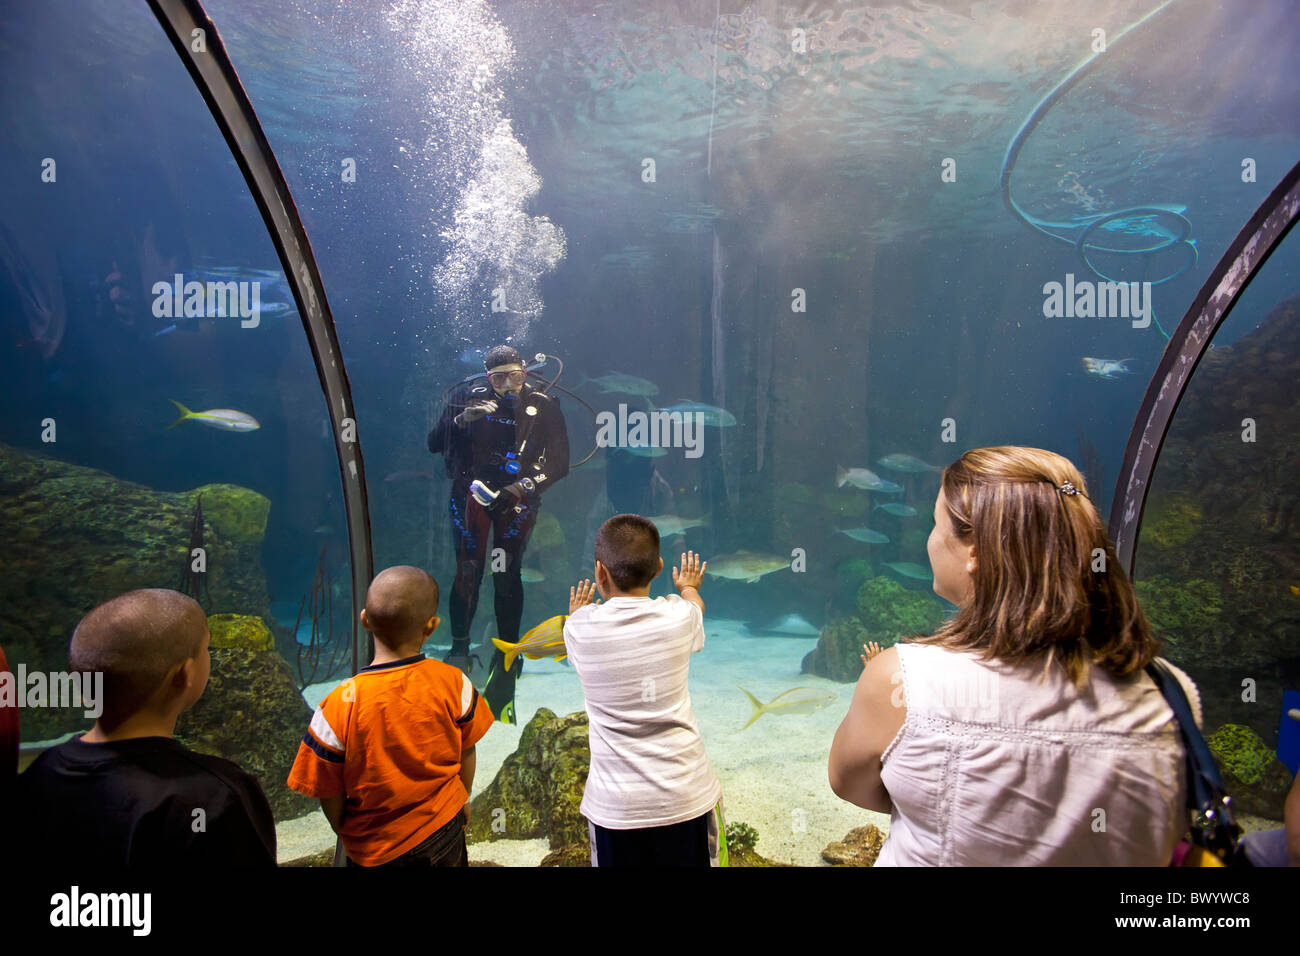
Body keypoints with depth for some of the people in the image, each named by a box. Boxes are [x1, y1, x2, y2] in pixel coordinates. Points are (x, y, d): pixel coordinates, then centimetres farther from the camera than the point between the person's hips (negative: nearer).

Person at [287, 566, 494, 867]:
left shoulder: (339, 706, -25)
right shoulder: (454, 683, -20)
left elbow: (328, 794, -13)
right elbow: (466, 752, -4)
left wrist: (344, 832, 8)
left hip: (374, 850, -1)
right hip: (445, 830, 1)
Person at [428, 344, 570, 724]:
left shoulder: (543, 406, -6)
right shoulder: (469, 396, -3)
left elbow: (560, 463, -4)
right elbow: (433, 444, -3)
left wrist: (522, 487, -16)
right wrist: (463, 418, -19)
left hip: (517, 497, 0)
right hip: (472, 492, 1)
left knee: (507, 574, -2)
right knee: (468, 570, -7)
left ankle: (507, 655, 9)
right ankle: (459, 650, 5)